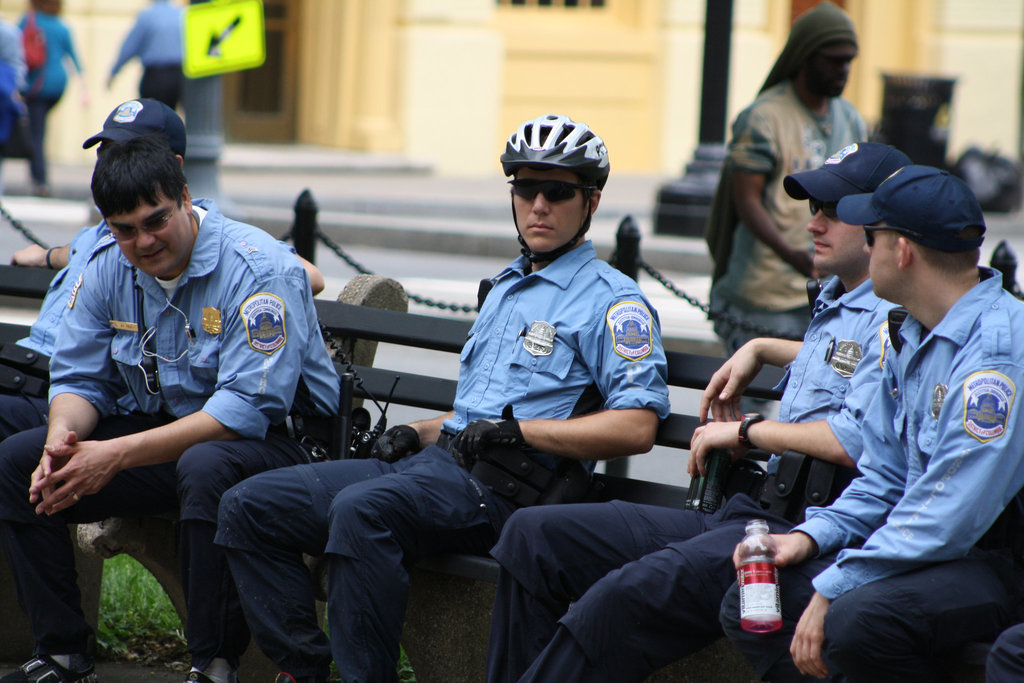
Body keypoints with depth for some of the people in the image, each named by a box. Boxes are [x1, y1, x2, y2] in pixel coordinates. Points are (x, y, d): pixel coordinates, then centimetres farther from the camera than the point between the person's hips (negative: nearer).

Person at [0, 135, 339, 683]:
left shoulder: (258, 268, -21)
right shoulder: (108, 271, 1)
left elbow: (248, 406, -28)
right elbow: (79, 379, 7)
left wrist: (118, 454, -33)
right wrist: (63, 438, -20)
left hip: (273, 438, -7)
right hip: (159, 429, 7)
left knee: (204, 467, -41)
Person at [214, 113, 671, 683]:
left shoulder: (614, 299, 0)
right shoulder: (506, 287, 27)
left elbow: (637, 427, -12)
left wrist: (518, 431, -14)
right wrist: (419, 432, 13)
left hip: (499, 489, -9)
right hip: (437, 461, 9)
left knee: (361, 509, -37)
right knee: (251, 506, -5)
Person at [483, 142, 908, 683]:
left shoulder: (892, 320, -9)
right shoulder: (835, 303, 23)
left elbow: (856, 442, -22)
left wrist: (747, 431, -9)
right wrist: (760, 350, 36)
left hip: (805, 532, -10)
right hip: (741, 515, 10)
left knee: (631, 592, -34)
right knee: (535, 535, 3)